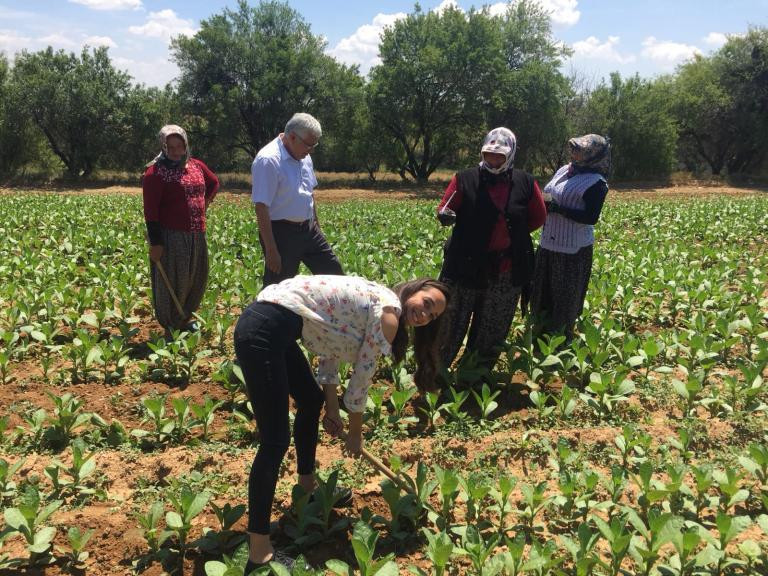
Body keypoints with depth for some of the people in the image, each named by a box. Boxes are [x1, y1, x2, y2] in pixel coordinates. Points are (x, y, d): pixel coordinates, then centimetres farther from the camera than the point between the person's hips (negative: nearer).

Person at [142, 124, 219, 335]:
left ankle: (185, 317, 35)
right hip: (171, 236, -7)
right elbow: (150, 210, -13)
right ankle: (171, 327, 13)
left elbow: (214, 183, 30)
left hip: (196, 235, 7)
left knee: (197, 279, 16)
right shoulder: (156, 172, -10)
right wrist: (155, 242, -17)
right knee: (170, 282, 0)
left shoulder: (196, 166, 10)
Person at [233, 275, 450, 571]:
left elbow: (330, 348, 21)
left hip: (272, 326, 11)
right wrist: (355, 433, 13)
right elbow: (361, 378, -1)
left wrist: (332, 409, 18)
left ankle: (306, 486, 45)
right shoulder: (388, 314, -6)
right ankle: (260, 554, -4)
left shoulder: (373, 302, 20)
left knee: (311, 400, 27)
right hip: (263, 331, -11)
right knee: (276, 441, -9)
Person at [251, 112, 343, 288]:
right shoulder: (268, 161, -20)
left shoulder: (303, 156, 8)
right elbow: (261, 208, -23)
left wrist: (316, 227, 22)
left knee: (334, 273, 11)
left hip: (308, 229, 8)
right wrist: (271, 250, -23)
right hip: (281, 233, -8)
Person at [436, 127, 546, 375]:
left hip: (507, 269, 3)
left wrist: (513, 234, 2)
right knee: (452, 320, 3)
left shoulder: (525, 183, 0)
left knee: (494, 327, 16)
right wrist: (445, 215, -24)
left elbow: (538, 217, 11)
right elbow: (444, 208, -1)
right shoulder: (466, 179, -6)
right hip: (468, 264, -3)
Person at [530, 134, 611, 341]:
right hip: (548, 244, 8)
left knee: (565, 300, 5)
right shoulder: (564, 170, 10)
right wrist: (543, 204, 2)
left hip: (574, 249, -7)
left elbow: (591, 217, -20)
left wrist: (558, 208, -23)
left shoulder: (596, 182, -13)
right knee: (542, 292, 16)